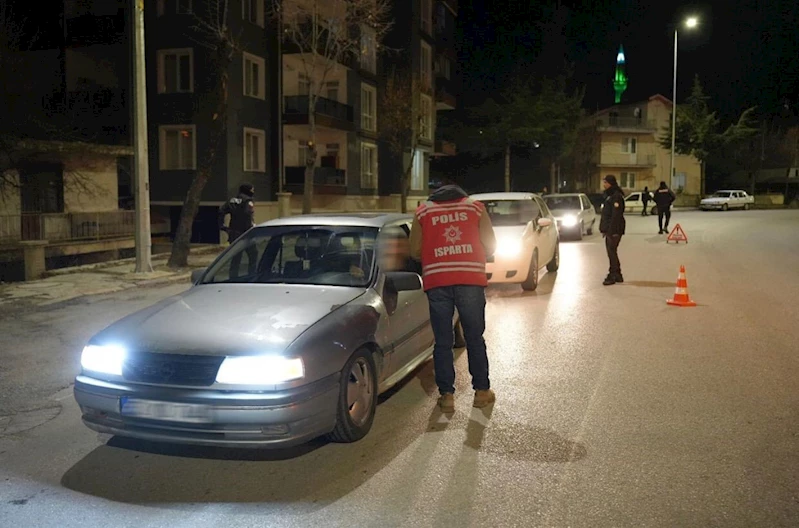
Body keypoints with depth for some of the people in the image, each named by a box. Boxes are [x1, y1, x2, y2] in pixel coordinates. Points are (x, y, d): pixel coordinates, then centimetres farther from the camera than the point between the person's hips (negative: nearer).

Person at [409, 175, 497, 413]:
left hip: (436, 281, 0)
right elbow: (490, 245, 7)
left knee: (443, 342, 7)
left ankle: (446, 395, 7)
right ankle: (482, 391, 16)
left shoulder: (423, 211, 13)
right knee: (475, 338, 11)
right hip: (470, 279, 0)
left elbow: (414, 251, 8)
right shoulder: (475, 207, 12)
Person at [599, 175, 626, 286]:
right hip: (609, 229, 10)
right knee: (611, 251, 14)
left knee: (612, 251, -7)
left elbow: (616, 215, -21)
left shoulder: (616, 196, -15)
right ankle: (617, 275, 22)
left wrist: (612, 231, -23)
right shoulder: (609, 195, 16)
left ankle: (612, 276, -2)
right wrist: (604, 229, 16)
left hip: (614, 230, -10)